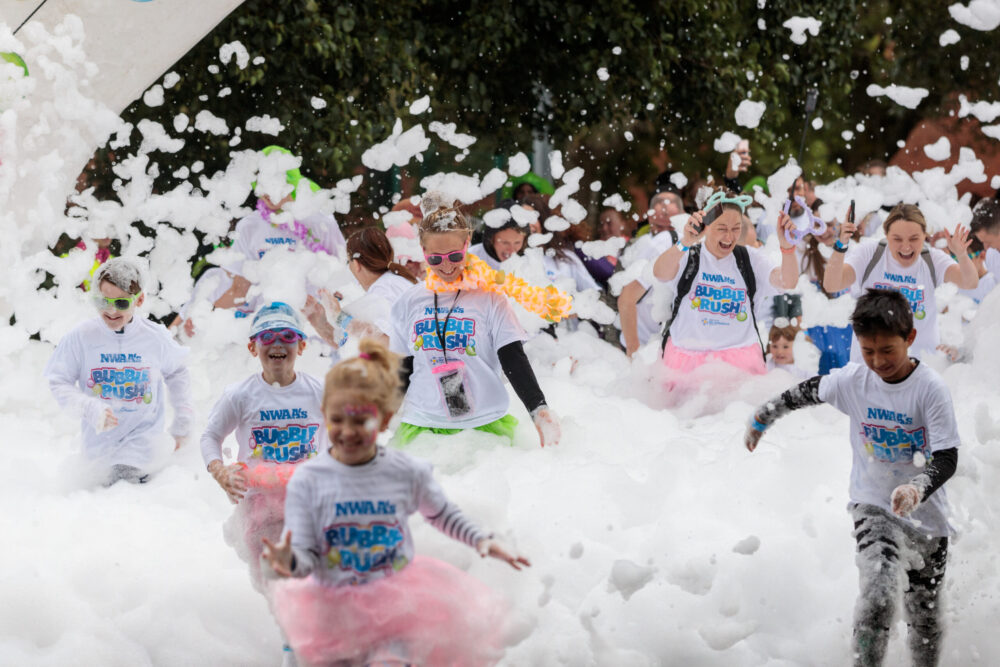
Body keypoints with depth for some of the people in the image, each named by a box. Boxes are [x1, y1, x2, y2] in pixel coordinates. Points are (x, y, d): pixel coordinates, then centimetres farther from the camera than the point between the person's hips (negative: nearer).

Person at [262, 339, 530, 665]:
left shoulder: (408, 472, -6)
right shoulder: (308, 480, -12)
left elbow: (442, 513, 14)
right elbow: (305, 556, -12)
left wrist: (481, 540, 2)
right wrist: (288, 562, -34)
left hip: (400, 598, 0)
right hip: (335, 608, 0)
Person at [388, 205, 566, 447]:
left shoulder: (489, 297, 0)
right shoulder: (410, 302, 8)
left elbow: (514, 360, -4)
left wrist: (539, 409, -16)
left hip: (485, 425, -2)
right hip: (421, 425, 2)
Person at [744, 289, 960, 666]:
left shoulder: (930, 388, -18)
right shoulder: (854, 380, -8)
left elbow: (947, 458, -21)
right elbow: (807, 393, 12)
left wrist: (918, 488, -41)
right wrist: (762, 419, 25)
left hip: (926, 519, 0)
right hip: (874, 508, 0)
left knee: (926, 622, 12)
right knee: (878, 595, -26)